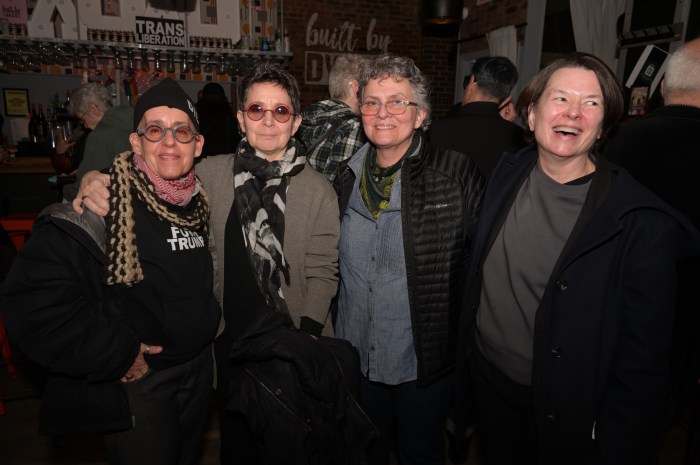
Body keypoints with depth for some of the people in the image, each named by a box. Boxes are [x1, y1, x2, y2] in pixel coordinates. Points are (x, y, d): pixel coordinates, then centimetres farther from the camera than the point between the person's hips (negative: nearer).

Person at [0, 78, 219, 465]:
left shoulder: (199, 199, 1)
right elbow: (32, 299, -24)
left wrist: (208, 326, 7)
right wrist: (117, 355, -21)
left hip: (198, 369, 6)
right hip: (135, 379, -6)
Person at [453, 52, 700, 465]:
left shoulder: (644, 224, -21)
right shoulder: (507, 174, -6)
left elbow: (642, 361, -16)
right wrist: (466, 351, 9)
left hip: (566, 415, -4)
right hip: (487, 380, 4)